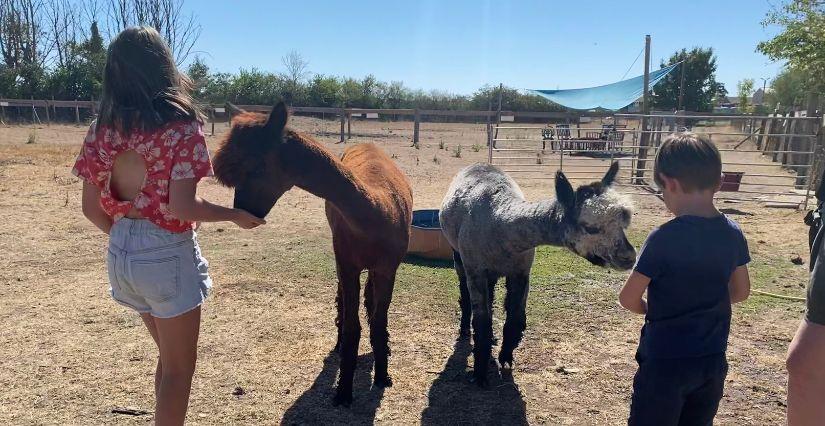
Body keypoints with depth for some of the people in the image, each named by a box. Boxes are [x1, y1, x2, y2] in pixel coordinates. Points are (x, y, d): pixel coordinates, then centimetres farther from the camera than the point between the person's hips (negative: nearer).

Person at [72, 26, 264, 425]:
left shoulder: (102, 128, 2)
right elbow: (181, 207, -22)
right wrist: (236, 215, -8)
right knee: (179, 366, 12)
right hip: (167, 255, -7)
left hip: (120, 253, 7)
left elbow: (91, 208, 4)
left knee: (168, 355, 26)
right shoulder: (181, 125, -16)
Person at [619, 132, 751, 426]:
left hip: (666, 361, -6)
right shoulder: (733, 234, -4)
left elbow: (628, 299, -15)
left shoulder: (664, 238, -22)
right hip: (713, 360, 6)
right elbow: (741, 292, 10)